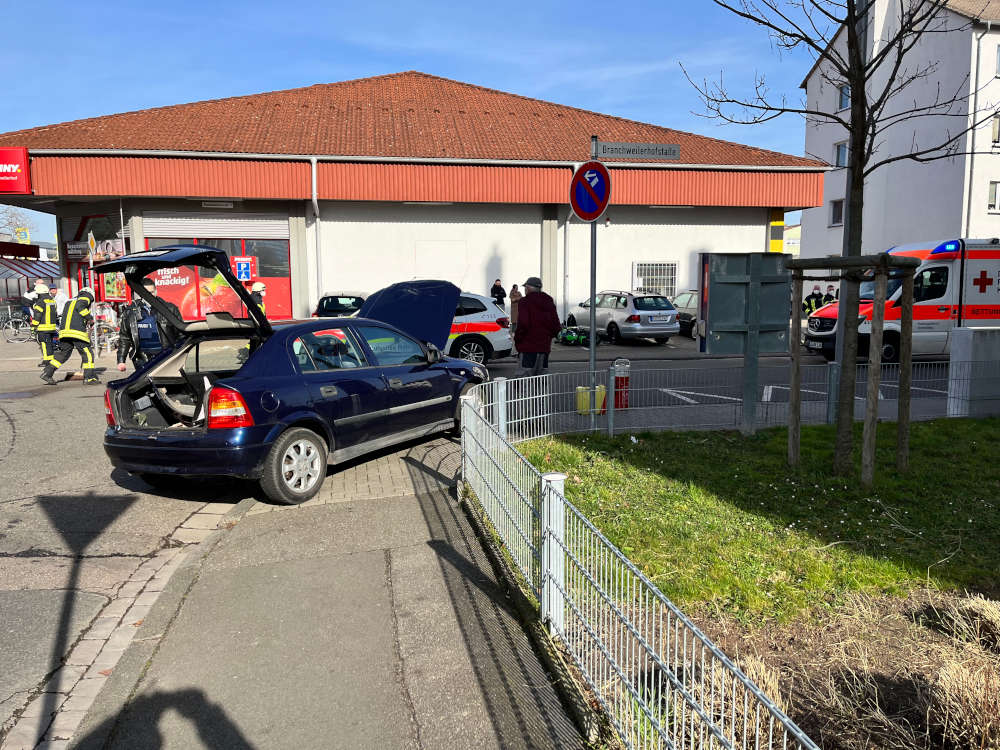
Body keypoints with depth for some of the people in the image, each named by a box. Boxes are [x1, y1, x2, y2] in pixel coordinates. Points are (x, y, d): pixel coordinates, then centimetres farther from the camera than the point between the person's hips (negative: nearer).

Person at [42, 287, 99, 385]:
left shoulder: (70, 301, 29)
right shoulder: (86, 297, 7)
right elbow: (80, 306, -14)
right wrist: (90, 318, -7)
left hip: (64, 331, 7)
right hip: (77, 332, -7)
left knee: (62, 353, 17)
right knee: (87, 353, -1)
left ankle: (47, 372, 13)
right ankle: (89, 378, -4)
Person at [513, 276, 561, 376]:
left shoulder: (524, 302, -7)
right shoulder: (549, 302, 14)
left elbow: (523, 324, -18)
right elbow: (556, 325, 12)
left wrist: (517, 340, -6)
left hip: (529, 347, -7)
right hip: (545, 346, 7)